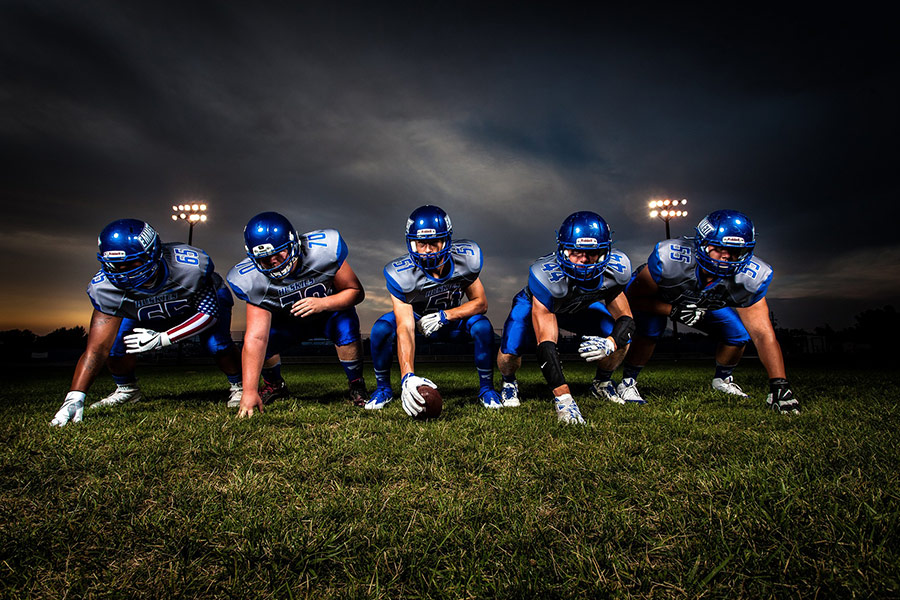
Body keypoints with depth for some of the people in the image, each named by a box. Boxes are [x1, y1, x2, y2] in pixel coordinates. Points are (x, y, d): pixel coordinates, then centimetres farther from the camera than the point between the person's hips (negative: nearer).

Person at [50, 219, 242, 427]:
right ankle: (127, 390, 13)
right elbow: (97, 348, -29)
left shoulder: (190, 266, -41)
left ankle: (238, 387, 2)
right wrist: (74, 398, -39)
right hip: (146, 313, 3)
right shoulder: (106, 287, -31)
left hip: (205, 298, -3)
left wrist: (162, 339, -37)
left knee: (217, 344, -29)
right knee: (116, 343, -19)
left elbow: (210, 312, -29)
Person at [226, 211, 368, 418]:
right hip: (289, 321, 2)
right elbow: (256, 338, -30)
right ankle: (274, 385, 13)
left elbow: (356, 291, -21)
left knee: (346, 327, -33)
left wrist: (322, 303, -41)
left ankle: (357, 387, -9)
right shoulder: (254, 280, -27)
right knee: (264, 340, -22)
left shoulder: (323, 250, -33)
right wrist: (249, 391, -36)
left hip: (331, 310, -2)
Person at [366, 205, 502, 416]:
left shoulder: (466, 259, -26)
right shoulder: (402, 274, -32)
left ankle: (486, 388, -5)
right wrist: (408, 376, -50)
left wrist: (444, 316, -31)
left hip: (452, 316, 1)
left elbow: (480, 303, -15)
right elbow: (405, 328, -37)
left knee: (482, 327, -28)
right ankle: (383, 388, -2)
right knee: (381, 329, -28)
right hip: (416, 317, -1)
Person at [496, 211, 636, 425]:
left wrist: (610, 343, -43)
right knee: (509, 354, -26)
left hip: (581, 306, 4)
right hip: (537, 304, -3)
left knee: (622, 340, -16)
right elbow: (546, 345, -45)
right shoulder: (546, 275, -43)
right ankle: (509, 383, 12)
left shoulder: (615, 270, -30)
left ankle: (602, 383, 16)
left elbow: (625, 319, -18)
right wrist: (563, 399, -52)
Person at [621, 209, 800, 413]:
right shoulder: (670, 258, -41)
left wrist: (779, 385, -33)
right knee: (650, 329, -32)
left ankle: (722, 379, 21)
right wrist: (674, 310, -44)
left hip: (706, 305, 4)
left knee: (739, 334, -10)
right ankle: (627, 381, -9)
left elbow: (762, 332, -26)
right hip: (658, 300, -4)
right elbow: (634, 298, -29)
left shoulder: (749, 277, -29)